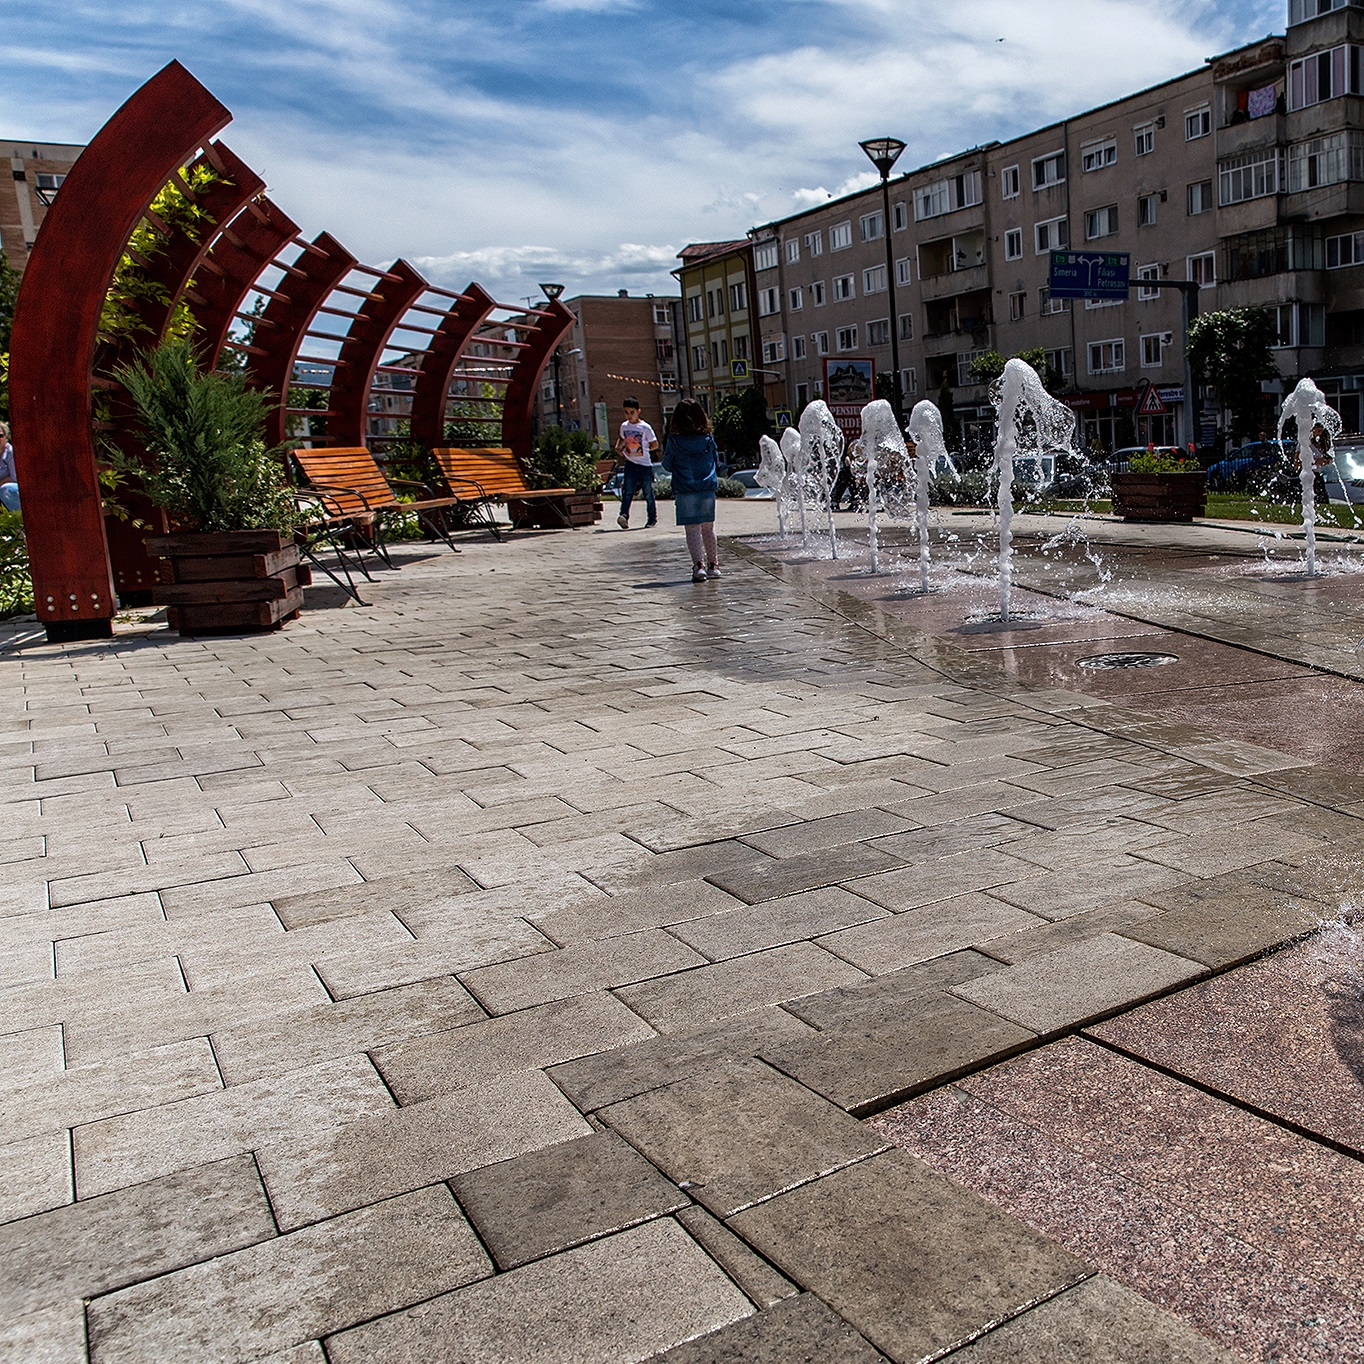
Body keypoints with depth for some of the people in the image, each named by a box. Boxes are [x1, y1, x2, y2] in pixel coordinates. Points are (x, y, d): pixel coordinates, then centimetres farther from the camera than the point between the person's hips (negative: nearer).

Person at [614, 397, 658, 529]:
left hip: (645, 465, -3)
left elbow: (655, 444, -1)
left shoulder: (645, 427, -6)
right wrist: (618, 447, 10)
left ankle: (652, 518, 16)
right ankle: (624, 515, -21)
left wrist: (643, 450, -9)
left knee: (648, 493, 4)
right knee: (627, 491, -10)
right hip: (630, 464, 3)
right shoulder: (624, 426, 8)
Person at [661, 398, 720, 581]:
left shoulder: (674, 441, -6)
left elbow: (667, 465, 4)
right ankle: (713, 565, 20)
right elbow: (716, 462, 12)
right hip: (708, 489, 3)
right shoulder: (708, 439, 1)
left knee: (692, 528, -1)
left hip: (685, 491, -3)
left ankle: (699, 565, -12)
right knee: (708, 527, 13)